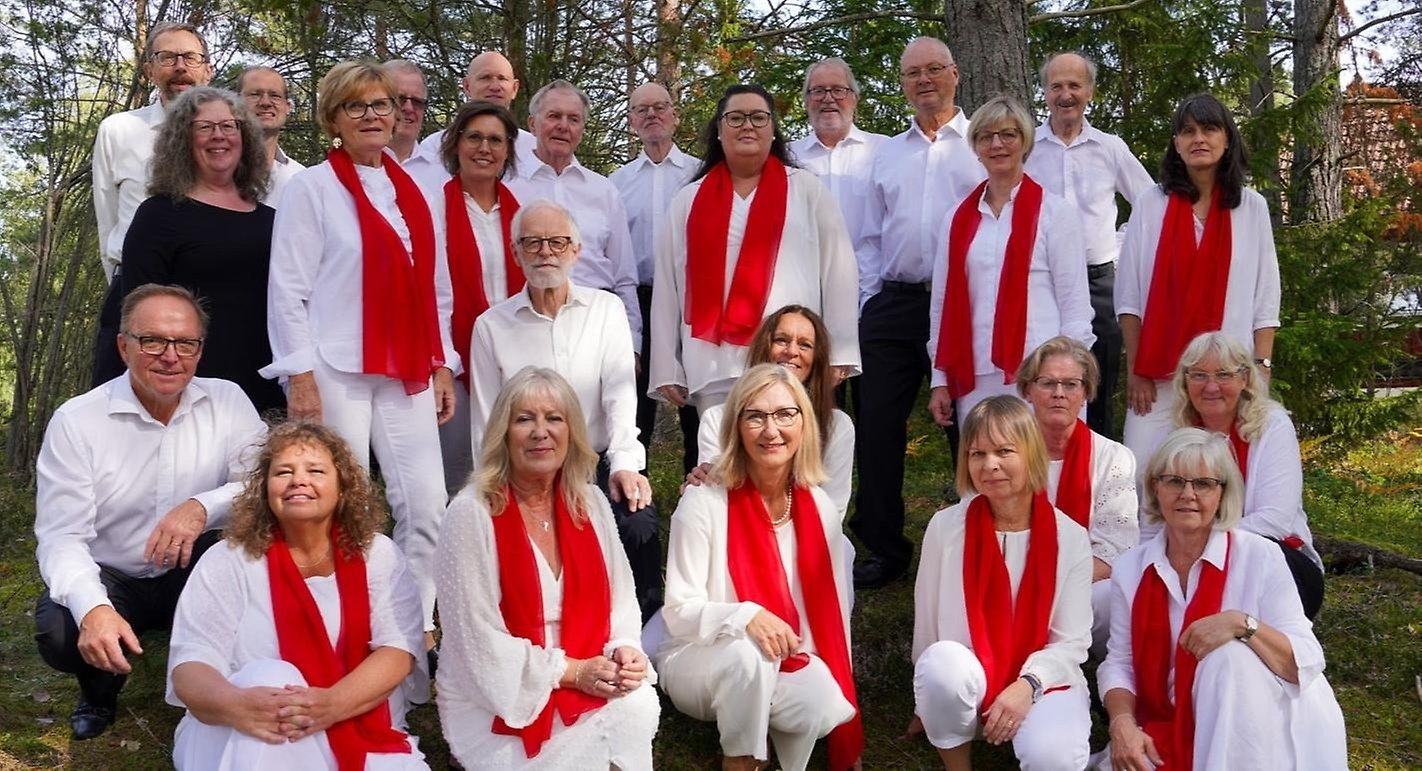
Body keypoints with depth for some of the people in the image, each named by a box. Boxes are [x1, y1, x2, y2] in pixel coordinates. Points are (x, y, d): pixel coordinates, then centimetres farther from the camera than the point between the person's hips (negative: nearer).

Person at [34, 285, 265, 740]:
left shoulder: (227, 401, -6)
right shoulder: (75, 421, -11)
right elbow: (61, 536, -18)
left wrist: (203, 507, -36)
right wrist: (93, 608, -38)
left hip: (197, 574, 1)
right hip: (109, 580, 0)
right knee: (59, 631, -31)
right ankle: (101, 686, 8)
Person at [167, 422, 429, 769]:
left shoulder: (378, 555, 4)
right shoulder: (227, 562, 0)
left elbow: (399, 649, -7)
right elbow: (190, 664, -9)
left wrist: (332, 704, -27)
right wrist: (236, 705, -33)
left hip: (365, 742, 0)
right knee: (268, 677, -31)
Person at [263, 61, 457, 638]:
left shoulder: (412, 192, 15)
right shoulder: (313, 187, 0)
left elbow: (434, 288, 18)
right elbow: (287, 289, -5)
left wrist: (443, 363, 12)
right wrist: (300, 376, -12)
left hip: (407, 376, 5)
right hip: (336, 373, -5)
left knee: (426, 507, 1)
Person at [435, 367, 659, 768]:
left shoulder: (591, 503, 4)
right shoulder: (472, 514, -13)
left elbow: (619, 600, 9)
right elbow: (479, 639, -15)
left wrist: (624, 650, -12)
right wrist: (570, 671, -18)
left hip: (587, 680, 4)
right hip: (498, 698, -4)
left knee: (638, 704, -26)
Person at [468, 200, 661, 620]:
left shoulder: (606, 310, 7)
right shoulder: (491, 326, 7)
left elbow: (620, 391, -6)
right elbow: (485, 426, 8)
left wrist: (624, 463, -21)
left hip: (598, 464, 0)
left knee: (639, 524, -28)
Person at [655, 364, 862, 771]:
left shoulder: (819, 508, -3)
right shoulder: (703, 503, -17)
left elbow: (832, 610, 2)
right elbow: (680, 611, -16)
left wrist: (842, 699, -1)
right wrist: (746, 616, -35)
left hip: (784, 665, 3)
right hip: (697, 659, -2)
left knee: (825, 706, -29)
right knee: (748, 652, -36)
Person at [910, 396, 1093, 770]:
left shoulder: (1071, 537, -5)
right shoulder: (945, 527, -5)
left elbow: (1072, 641, -5)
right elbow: (927, 622, 3)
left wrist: (1027, 685, -22)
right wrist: (930, 704, 8)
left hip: (1043, 681, 0)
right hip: (963, 685, 1)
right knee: (943, 663, -35)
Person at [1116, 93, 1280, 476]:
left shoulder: (1251, 207, 6)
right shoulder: (1151, 204, 3)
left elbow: (1266, 300, 6)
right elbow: (1129, 297, 4)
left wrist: (1261, 369, -1)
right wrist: (1134, 370, -1)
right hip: (1158, 374, 0)